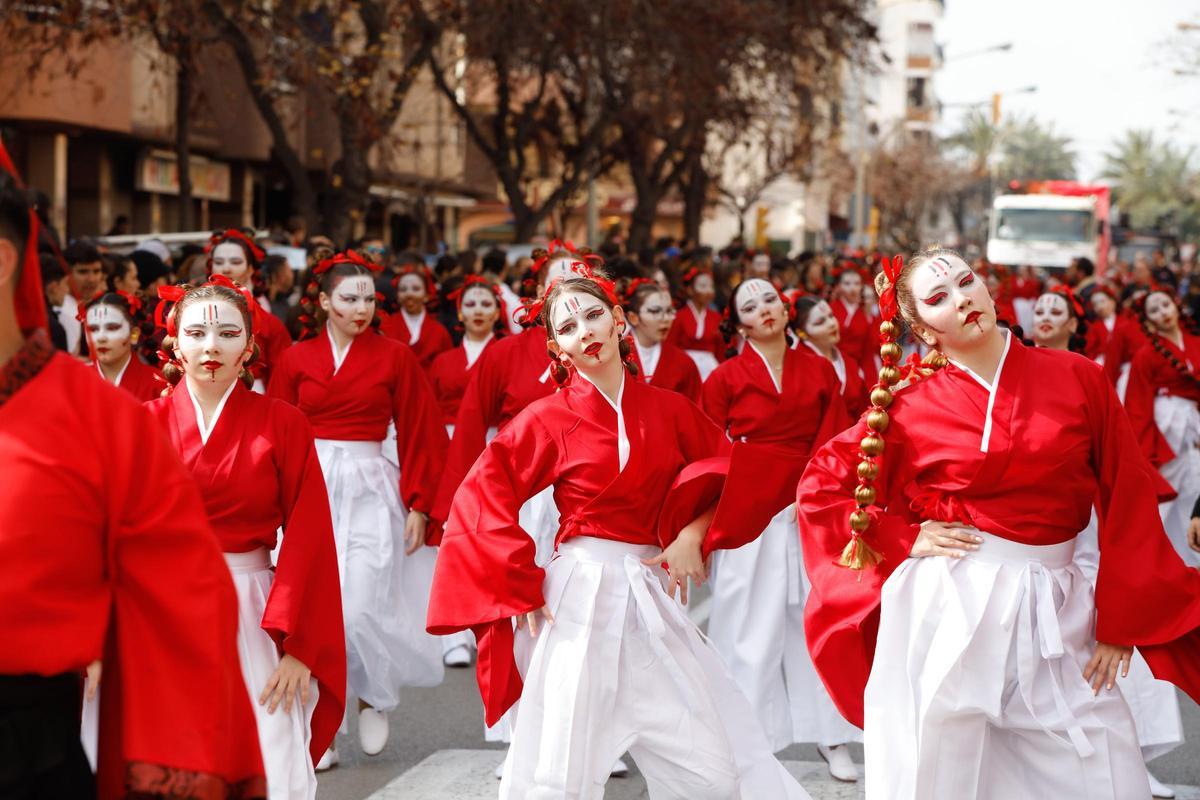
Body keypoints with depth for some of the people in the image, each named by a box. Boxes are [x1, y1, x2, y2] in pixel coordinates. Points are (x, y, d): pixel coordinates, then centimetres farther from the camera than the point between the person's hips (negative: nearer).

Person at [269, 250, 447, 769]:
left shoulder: (395, 357, 3)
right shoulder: (297, 358, 7)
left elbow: (419, 434, 4)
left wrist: (418, 505, -1)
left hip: (370, 491, -2)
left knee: (360, 608, -9)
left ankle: (374, 694, 20)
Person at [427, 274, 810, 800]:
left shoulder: (669, 409, 7)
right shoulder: (548, 418, -2)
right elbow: (479, 500, -4)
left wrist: (693, 534, -2)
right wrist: (522, 587, -8)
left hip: (652, 594, 3)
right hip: (581, 594, -3)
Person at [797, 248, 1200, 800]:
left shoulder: (1078, 378, 1)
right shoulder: (909, 405, 0)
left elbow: (1127, 504, 2)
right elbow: (820, 487, 8)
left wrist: (1121, 625, -2)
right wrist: (904, 540, -3)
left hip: (1053, 612, 1)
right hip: (942, 607, -1)